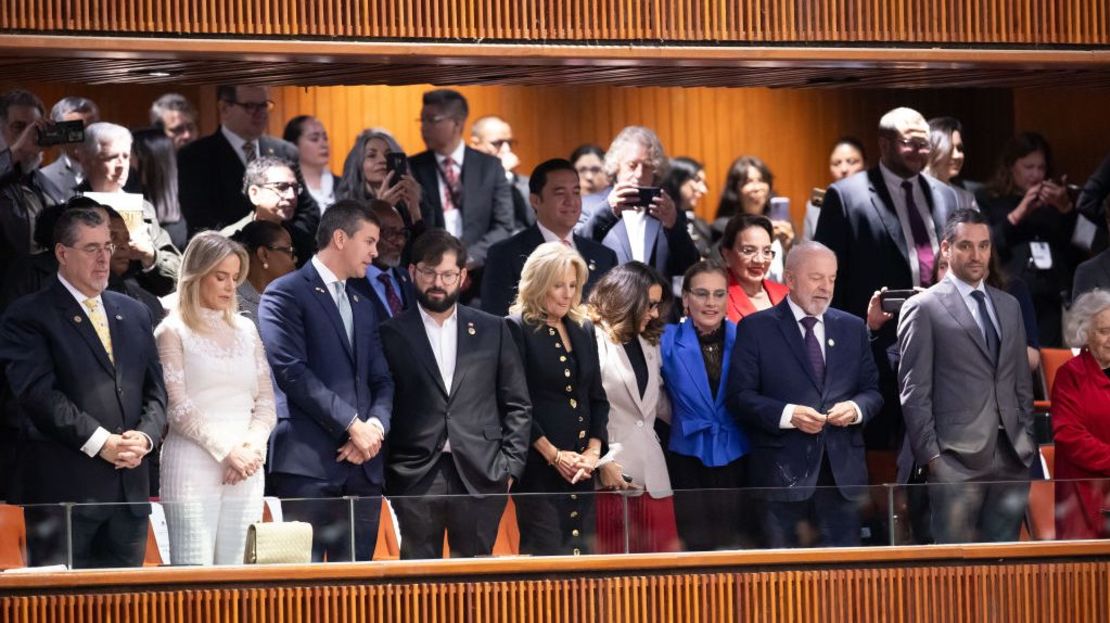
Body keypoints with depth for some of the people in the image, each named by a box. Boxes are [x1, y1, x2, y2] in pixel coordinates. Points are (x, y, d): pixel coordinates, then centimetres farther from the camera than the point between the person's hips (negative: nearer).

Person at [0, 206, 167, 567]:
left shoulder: (134, 314, 18)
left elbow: (155, 389, 16)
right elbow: (39, 393, -12)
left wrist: (145, 436, -5)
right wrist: (101, 443, -16)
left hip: (129, 488, 5)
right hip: (63, 490, -5)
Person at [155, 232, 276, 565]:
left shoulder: (246, 330, 17)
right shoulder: (173, 332, 2)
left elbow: (266, 401, 14)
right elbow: (178, 407, -6)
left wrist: (254, 445, -4)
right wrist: (227, 451, -12)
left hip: (245, 468, 5)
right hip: (192, 467, -5)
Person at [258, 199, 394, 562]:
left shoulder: (363, 307, 24)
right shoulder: (286, 294, -1)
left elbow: (381, 380, 19)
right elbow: (291, 371, -12)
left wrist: (375, 426, -3)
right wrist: (352, 425, -12)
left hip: (362, 464, 7)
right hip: (308, 464, -7)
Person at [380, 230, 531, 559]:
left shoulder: (492, 330, 12)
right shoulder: (392, 334, 6)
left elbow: (517, 405, 13)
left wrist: (510, 466, 3)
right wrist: (385, 474, -2)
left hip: (481, 478, 1)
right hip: (415, 478, -1)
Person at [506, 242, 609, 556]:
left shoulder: (583, 330, 14)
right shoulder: (517, 329, -6)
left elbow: (597, 397, 16)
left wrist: (594, 450, 1)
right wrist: (554, 455, -13)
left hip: (581, 468, 6)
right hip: (538, 468, -6)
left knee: (582, 551, 4)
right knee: (545, 554, -9)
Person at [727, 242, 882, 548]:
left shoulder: (852, 328, 15)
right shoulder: (756, 328, 2)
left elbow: (872, 390, 16)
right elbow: (740, 395, -3)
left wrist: (857, 408, -7)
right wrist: (787, 414, -18)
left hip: (843, 473, 4)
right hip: (783, 473, -4)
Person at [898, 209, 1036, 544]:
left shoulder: (1009, 306, 17)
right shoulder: (923, 309, -1)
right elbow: (914, 392, -4)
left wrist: (1027, 440, 12)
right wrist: (930, 455, -10)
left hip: (1012, 456, 5)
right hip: (958, 459, -5)